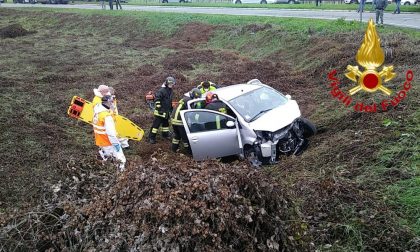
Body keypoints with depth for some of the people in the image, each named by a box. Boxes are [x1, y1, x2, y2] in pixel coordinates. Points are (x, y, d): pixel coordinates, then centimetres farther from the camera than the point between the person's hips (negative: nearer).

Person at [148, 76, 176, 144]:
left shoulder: (170, 90, 13)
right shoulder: (162, 90, -17)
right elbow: (157, 99, -21)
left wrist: (171, 108, 29)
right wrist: (158, 107, -23)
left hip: (166, 111, 9)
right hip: (160, 111, -9)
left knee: (166, 123, 20)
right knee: (156, 123, -7)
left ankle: (165, 134, 37)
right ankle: (151, 137, -2)